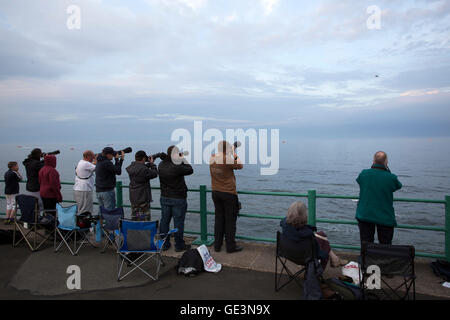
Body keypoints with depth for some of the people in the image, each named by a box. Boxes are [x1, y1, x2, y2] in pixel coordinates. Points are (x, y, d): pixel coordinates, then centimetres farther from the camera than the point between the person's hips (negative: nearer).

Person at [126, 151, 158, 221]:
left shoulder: (131, 167, 3)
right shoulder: (143, 169, -22)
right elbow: (155, 174, -9)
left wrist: (149, 164, 11)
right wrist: (152, 163, 1)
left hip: (133, 198, 8)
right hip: (143, 199, -8)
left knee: (134, 218, 17)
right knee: (145, 219, 1)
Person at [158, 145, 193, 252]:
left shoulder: (161, 165, -2)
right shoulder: (177, 167, -22)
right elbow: (190, 170, -9)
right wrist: (184, 160, 2)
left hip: (164, 198, 6)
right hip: (178, 199, -6)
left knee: (164, 220, 13)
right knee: (178, 222, 4)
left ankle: (164, 244, 23)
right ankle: (179, 245, 13)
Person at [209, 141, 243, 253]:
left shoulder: (212, 158, 1)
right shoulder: (228, 159, -19)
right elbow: (240, 166, -4)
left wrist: (231, 154, 22)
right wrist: (235, 155, 8)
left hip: (216, 193, 6)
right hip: (229, 193, -6)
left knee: (219, 219, 15)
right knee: (230, 220, 5)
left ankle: (217, 245, 22)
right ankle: (230, 246, 14)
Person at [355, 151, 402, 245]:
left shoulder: (363, 174, -9)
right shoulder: (391, 178, -14)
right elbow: (398, 186, 7)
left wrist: (373, 167, 10)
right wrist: (387, 170, 3)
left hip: (364, 216, 2)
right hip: (385, 218, -2)